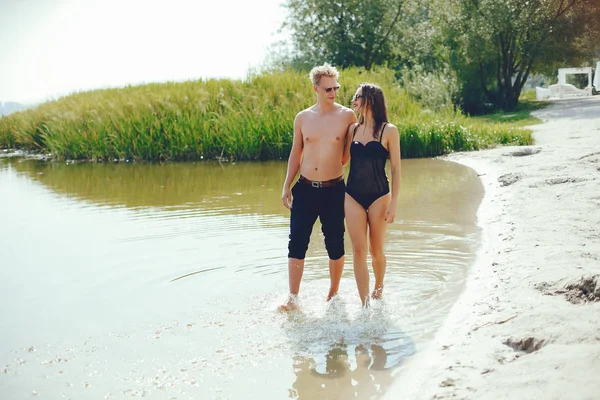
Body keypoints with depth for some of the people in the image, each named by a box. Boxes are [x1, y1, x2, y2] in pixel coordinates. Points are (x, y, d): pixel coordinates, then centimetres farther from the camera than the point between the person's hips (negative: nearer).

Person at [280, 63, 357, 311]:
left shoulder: (347, 116, -2)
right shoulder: (302, 118, 5)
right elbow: (295, 154, 12)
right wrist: (286, 186, 7)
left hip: (334, 190, -1)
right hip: (305, 188, 2)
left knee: (335, 244, 7)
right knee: (297, 243, -2)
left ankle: (333, 294, 24)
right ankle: (293, 298, 6)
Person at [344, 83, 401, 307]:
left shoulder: (388, 131, -5)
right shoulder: (353, 129, 7)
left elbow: (395, 169, -6)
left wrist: (393, 203, -10)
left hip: (378, 196, -3)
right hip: (353, 196, 3)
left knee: (376, 251, 7)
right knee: (359, 250, -3)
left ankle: (379, 290, 35)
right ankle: (365, 306, -2)